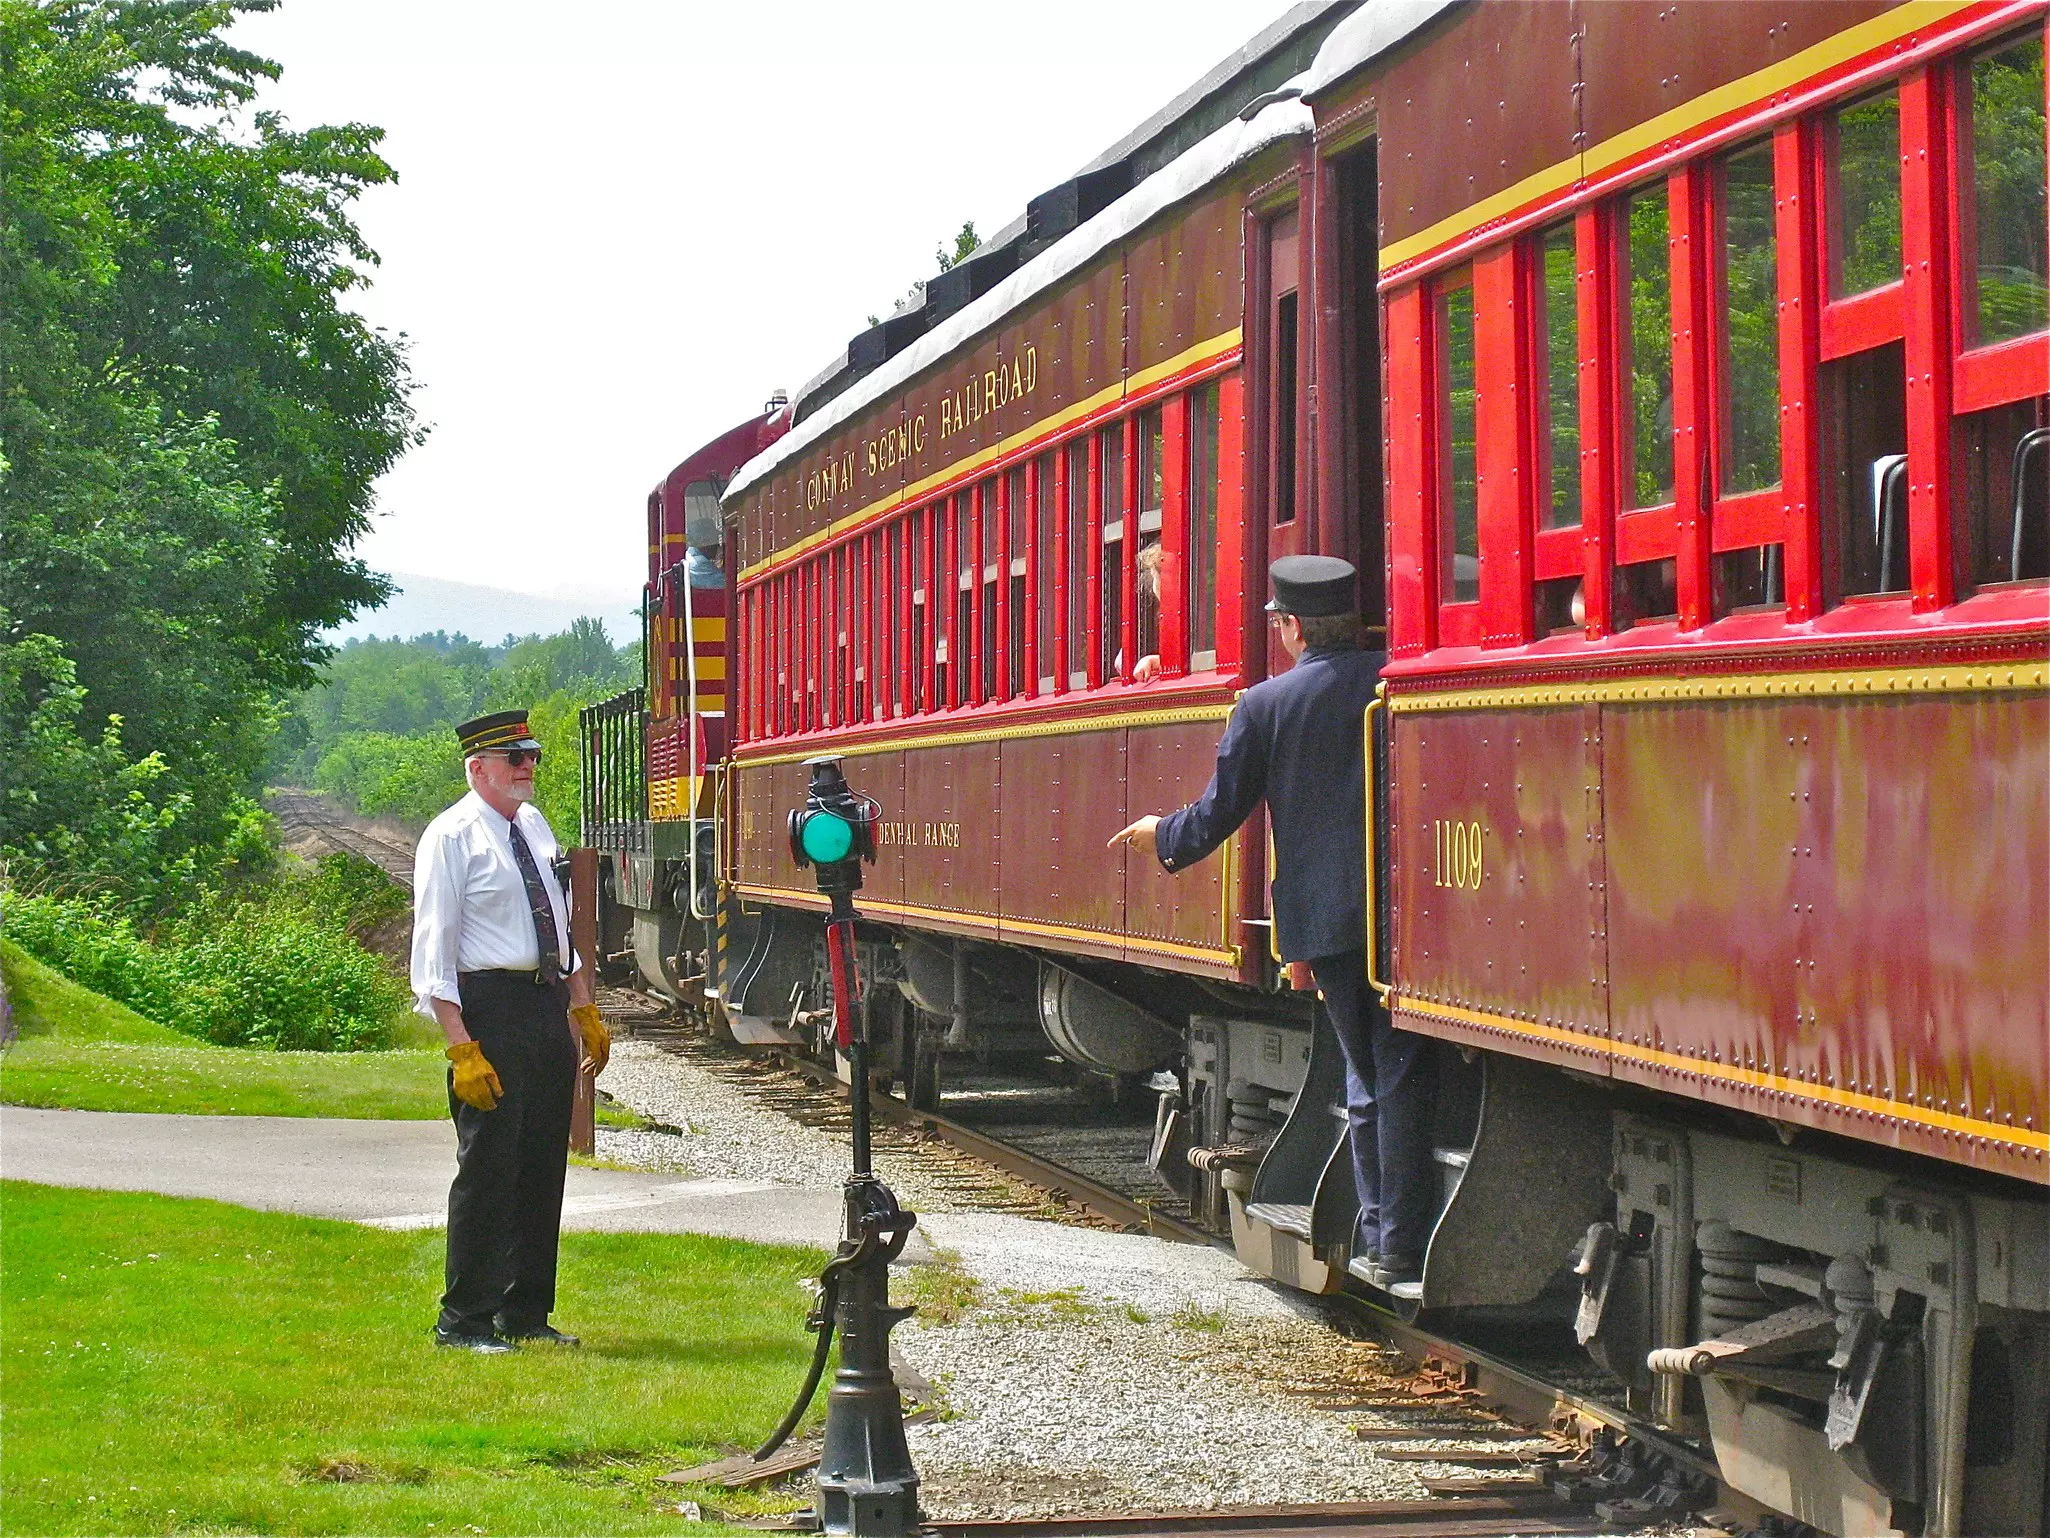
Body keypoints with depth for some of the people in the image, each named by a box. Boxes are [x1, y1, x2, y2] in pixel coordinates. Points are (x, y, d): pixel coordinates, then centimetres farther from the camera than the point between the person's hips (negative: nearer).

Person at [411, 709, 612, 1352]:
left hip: (550, 1008, 8)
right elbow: (433, 953, -13)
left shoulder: (534, 825, 15)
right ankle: (465, 1321, 4)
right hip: (492, 1007, -8)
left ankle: (527, 1313, 22)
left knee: (543, 1166, 12)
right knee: (488, 1167, -5)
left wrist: (585, 1011, 20)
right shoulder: (451, 837, -9)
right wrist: (463, 1050, -19)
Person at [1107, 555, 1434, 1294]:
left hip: (1322, 919, 1)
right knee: (1400, 1073, 1)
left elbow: (1220, 812, 7)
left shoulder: (1265, 705, 0)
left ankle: (1376, 1240, 14)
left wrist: (1162, 837, 25)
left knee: (1364, 1075, 14)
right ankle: (1401, 1246, -1)